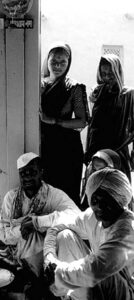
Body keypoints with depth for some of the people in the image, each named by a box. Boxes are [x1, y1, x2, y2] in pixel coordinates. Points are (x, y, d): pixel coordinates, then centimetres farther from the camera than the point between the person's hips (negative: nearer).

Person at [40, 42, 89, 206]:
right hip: (44, 145, 3)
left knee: (67, 190, -1)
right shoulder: (39, 84, 6)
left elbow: (82, 121, -8)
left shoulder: (74, 88, -4)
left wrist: (54, 121, -16)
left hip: (67, 146, -3)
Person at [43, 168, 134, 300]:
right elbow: (55, 230, 3)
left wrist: (57, 271, -26)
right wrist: (50, 257, -17)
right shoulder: (92, 216, -5)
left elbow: (93, 271, -42)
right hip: (98, 288, 8)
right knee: (65, 235, -5)